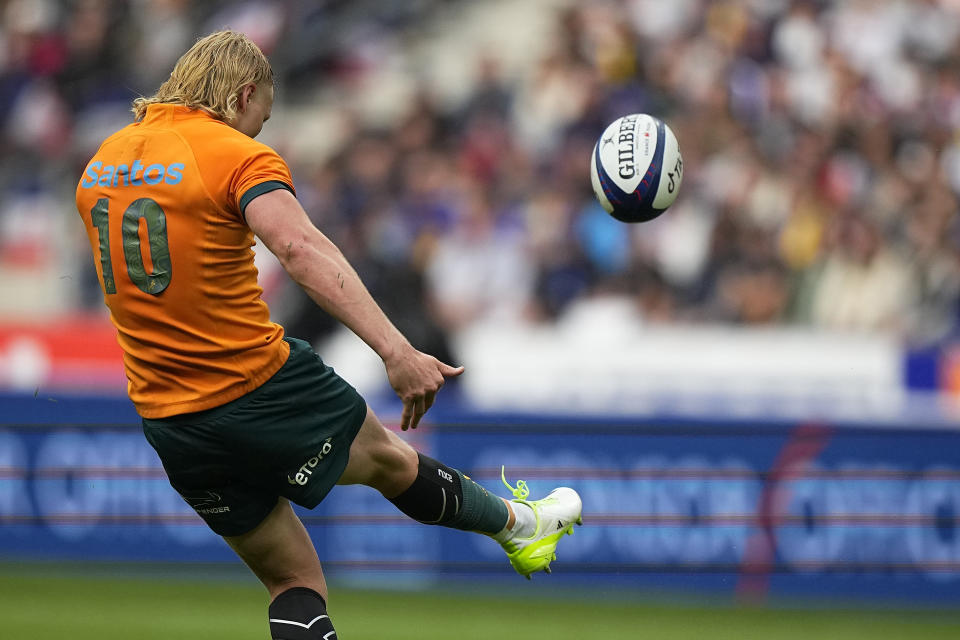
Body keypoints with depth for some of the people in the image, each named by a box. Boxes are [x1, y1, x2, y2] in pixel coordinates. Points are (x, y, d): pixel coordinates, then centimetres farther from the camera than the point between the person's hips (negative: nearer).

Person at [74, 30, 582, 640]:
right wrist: (395, 350, -38)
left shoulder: (103, 161, 9)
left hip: (167, 422, 5)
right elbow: (302, 248, -29)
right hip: (261, 383, -5)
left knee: (294, 583, 12)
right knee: (384, 455, 23)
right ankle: (519, 524, 47)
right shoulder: (239, 156, -13)